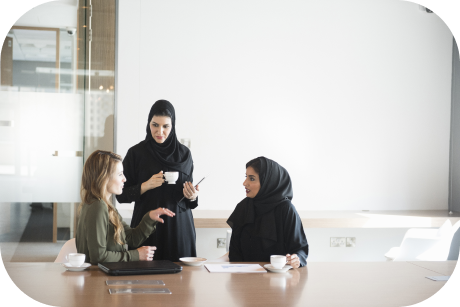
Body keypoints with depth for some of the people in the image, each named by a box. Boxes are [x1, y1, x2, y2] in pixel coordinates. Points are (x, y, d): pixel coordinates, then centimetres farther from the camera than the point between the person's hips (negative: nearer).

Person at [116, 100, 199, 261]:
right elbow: (121, 195, -2)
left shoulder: (184, 153, 5)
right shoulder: (136, 153, -2)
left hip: (178, 228, 2)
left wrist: (192, 196, -10)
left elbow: (190, 194, 12)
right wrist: (146, 186, -17)